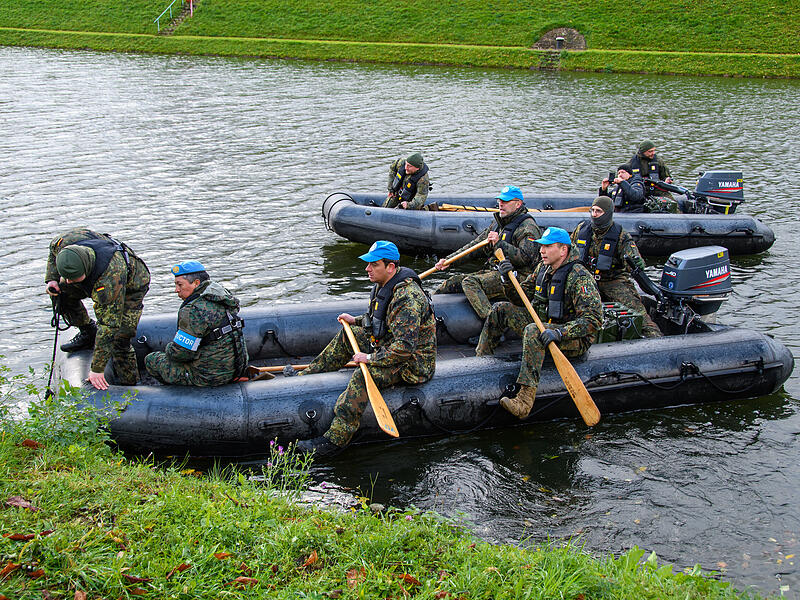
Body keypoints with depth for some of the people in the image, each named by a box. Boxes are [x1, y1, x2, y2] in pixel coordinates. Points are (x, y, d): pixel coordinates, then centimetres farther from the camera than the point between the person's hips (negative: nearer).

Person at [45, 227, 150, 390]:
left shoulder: (110, 281, -46)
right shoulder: (65, 242, -31)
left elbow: (109, 325, -39)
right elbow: (53, 250, -1)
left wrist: (97, 368, -35)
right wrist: (52, 279, -12)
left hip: (131, 286, -7)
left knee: (118, 338, -16)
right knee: (62, 291, -7)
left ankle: (128, 384, 2)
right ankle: (88, 333, 11)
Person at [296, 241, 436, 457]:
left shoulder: (407, 298, -30)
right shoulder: (385, 284, 3)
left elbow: (404, 347, -34)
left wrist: (371, 358, -27)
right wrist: (357, 321, 11)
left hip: (413, 362, -11)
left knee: (363, 375, -32)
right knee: (348, 334, 15)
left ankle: (335, 439, -32)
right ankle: (308, 376, 27)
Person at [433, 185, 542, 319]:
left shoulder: (528, 226, -8)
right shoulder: (498, 223, 18)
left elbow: (525, 258, -20)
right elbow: (475, 245, 16)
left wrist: (500, 244, -23)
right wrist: (449, 259, 7)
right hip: (494, 272, 9)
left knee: (470, 282, -29)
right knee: (455, 282, 2)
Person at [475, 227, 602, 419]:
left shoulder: (579, 277, -21)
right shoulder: (543, 268, 5)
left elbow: (593, 319, -28)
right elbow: (521, 298, 11)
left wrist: (559, 333, -38)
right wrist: (509, 279, -8)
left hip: (575, 339, -9)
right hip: (546, 326, 9)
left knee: (533, 331, -38)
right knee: (501, 309, 2)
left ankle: (525, 400, -45)